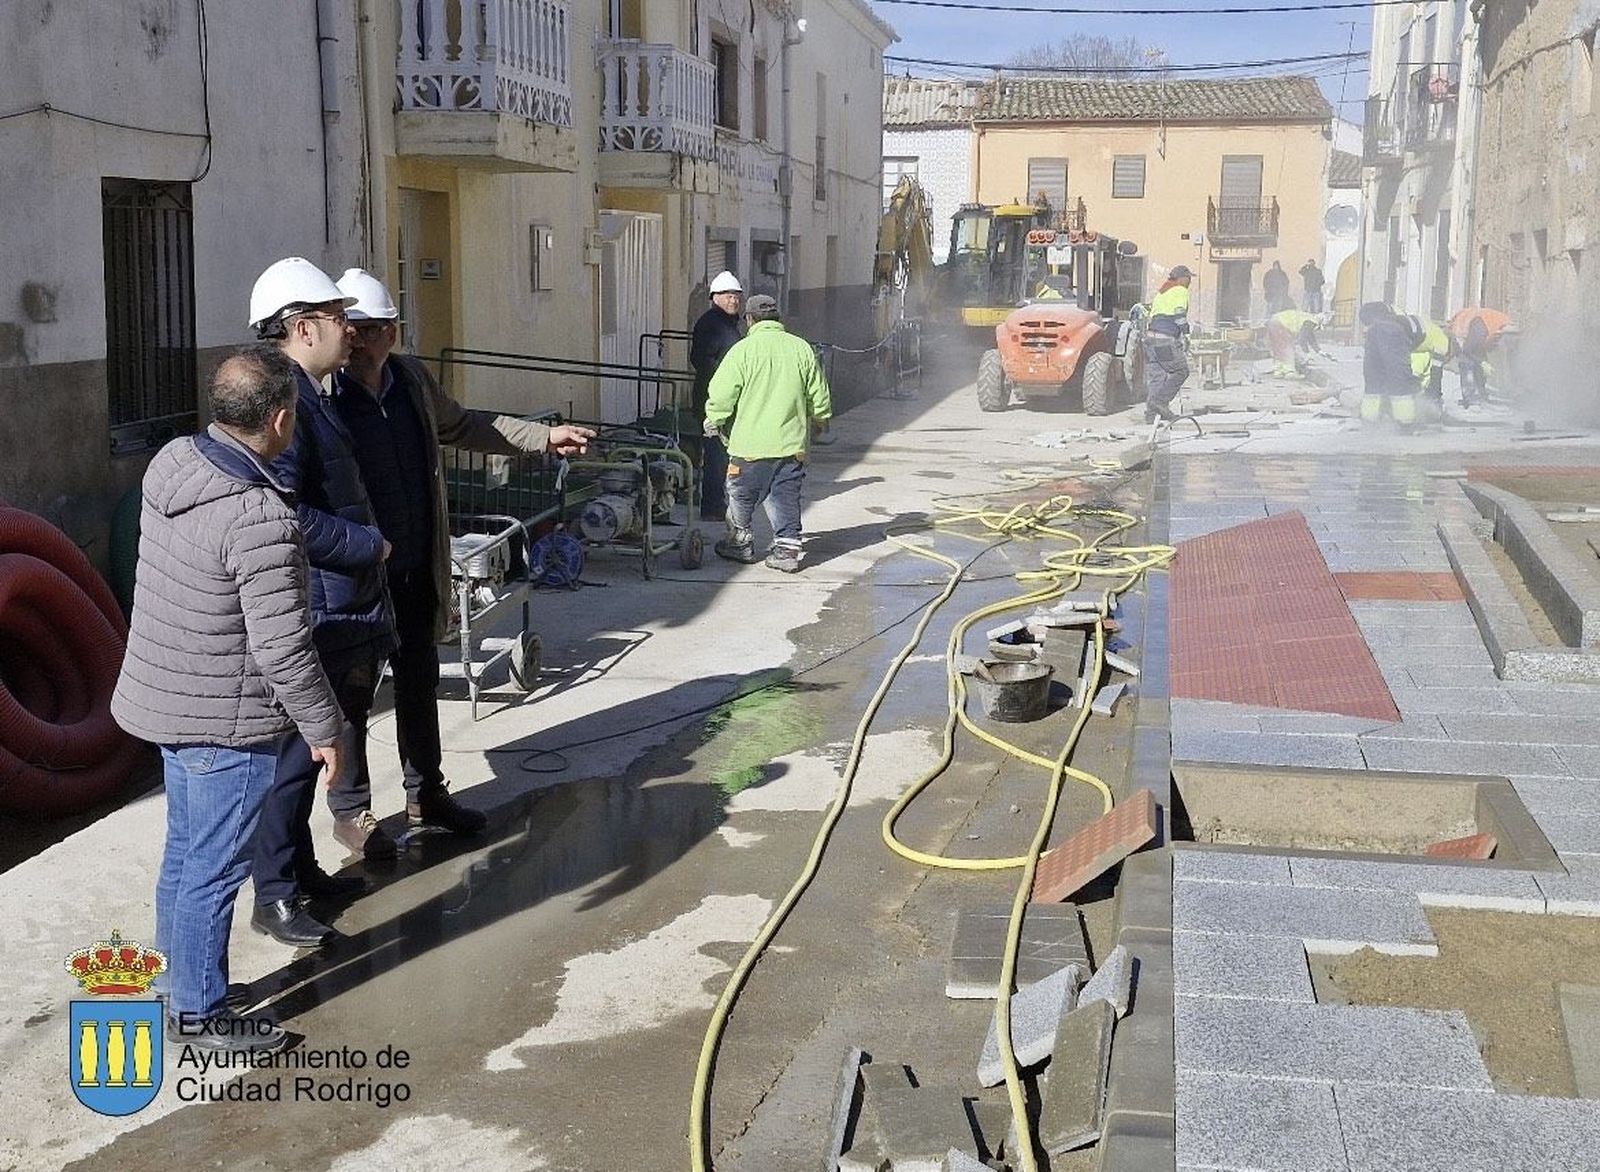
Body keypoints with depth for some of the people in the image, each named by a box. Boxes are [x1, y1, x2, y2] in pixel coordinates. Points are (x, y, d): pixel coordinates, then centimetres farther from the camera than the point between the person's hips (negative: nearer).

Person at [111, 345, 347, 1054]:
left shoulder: (172, 462, -2)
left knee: (185, 850, 22)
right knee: (214, 869, 6)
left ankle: (178, 984, 37)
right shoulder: (260, 519, -29)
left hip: (167, 699, 9)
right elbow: (283, 649, -25)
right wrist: (325, 730, -12)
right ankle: (200, 1015, 20)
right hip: (227, 722, -9)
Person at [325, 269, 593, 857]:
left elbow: (463, 425, 20)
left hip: (417, 570, 7)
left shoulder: (412, 378, 3)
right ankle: (350, 810, 25)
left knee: (419, 684, 20)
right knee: (351, 695, 8)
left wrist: (544, 436, 20)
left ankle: (426, 794, 36)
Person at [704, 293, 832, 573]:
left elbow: (721, 395, -9)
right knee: (785, 497, 10)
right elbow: (819, 396, 9)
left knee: (742, 495, 13)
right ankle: (787, 550, 7)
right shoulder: (801, 348, 2)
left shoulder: (743, 350, -9)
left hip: (751, 444, -3)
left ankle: (740, 542, 25)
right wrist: (818, 418, 28)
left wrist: (713, 422, 8)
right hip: (792, 442, 3)